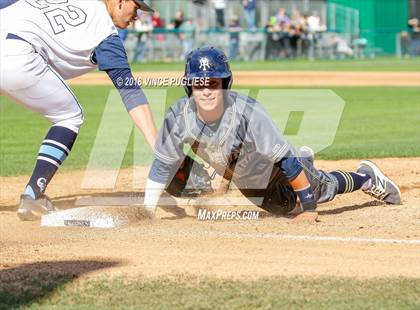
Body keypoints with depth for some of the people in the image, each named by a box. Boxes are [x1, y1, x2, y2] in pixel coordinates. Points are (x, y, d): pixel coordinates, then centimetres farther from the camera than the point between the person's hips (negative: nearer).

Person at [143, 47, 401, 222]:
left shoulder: (247, 111, -42)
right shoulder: (179, 116, -32)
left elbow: (286, 160, -38)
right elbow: (164, 164, -17)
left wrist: (310, 209, -37)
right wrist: (146, 212, -21)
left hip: (276, 169, -4)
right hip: (244, 181, 4)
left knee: (323, 189, 20)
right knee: (281, 206, 30)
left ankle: (367, 177, 49)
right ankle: (304, 160, 58)